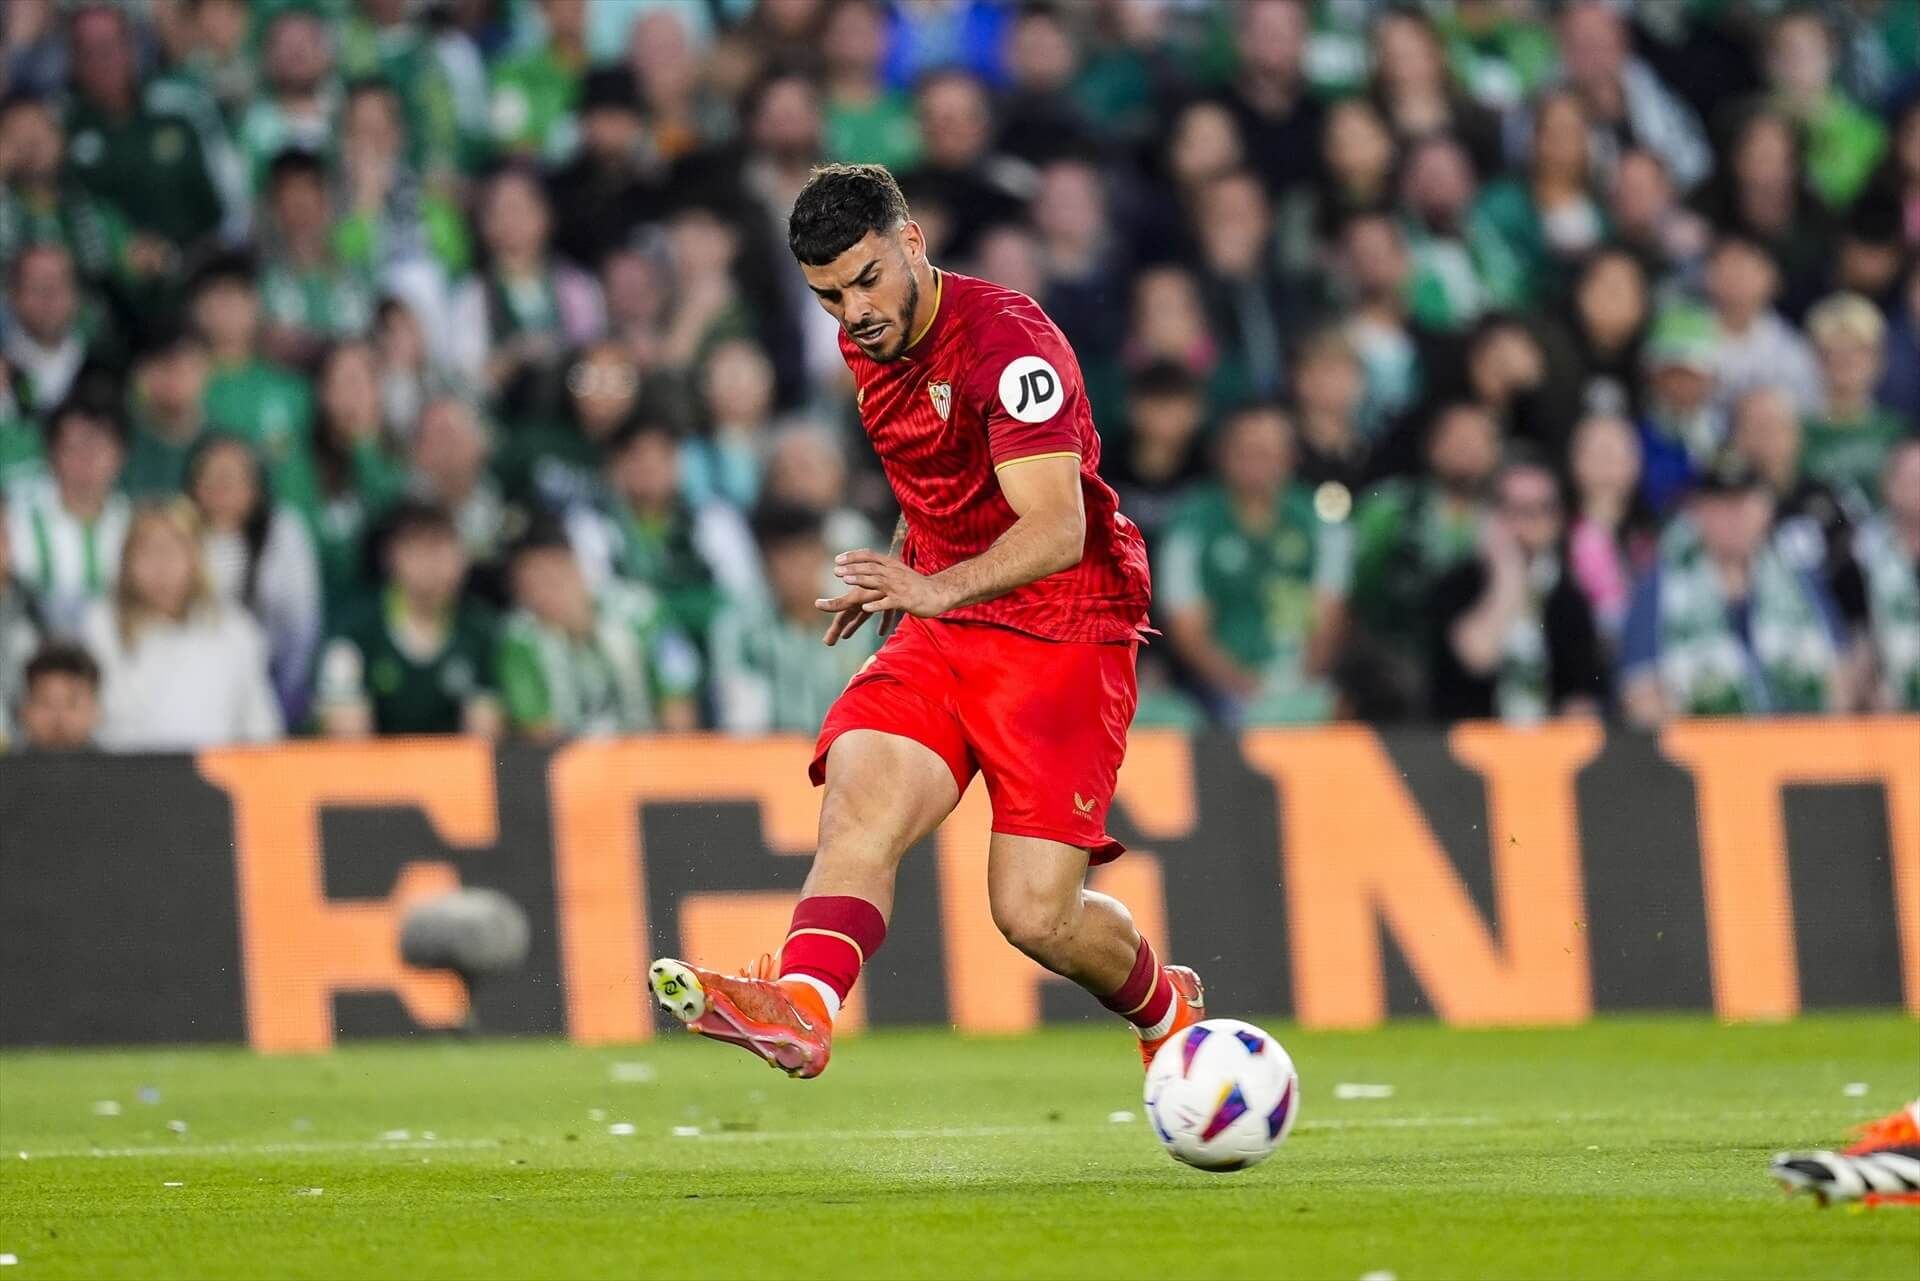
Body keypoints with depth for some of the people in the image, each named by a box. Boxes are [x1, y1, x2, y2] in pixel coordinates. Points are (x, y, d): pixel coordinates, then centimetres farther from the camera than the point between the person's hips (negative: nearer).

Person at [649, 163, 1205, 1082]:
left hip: (1062, 634, -7)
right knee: (860, 806, -23)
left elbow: (1058, 530, -29)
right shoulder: (869, 346, 8)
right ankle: (800, 1006, -44)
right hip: (942, 625, 7)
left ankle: (1165, 1009, 21)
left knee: (1034, 914, -11)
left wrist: (936, 588, -44)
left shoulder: (1007, 341, -19)